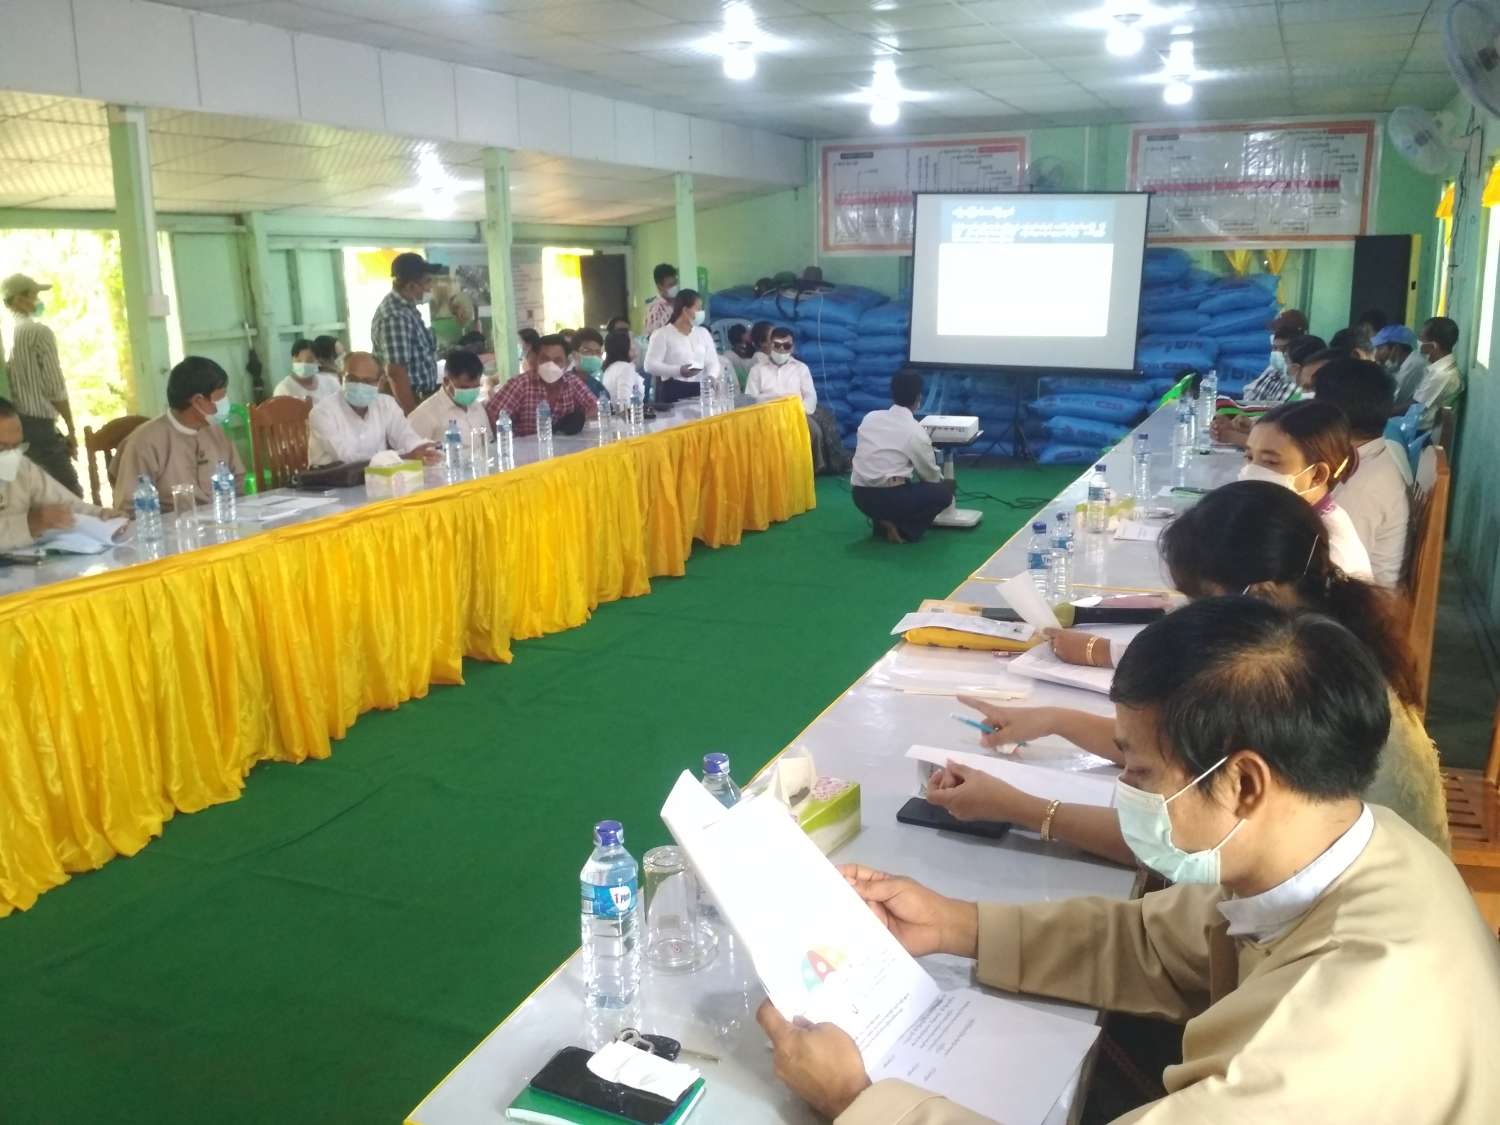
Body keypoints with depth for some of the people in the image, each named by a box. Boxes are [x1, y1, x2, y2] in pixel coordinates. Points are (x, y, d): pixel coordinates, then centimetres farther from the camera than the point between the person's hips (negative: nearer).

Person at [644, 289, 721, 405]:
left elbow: (712, 361, 13)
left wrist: (711, 377, -11)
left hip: (700, 391, 5)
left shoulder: (703, 333, 16)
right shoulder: (662, 334, -1)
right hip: (673, 392, -4)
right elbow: (650, 365, -9)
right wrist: (678, 371, -23)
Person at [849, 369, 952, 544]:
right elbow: (930, 475, 10)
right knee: (944, 490, 11)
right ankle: (903, 530, -1)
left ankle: (882, 521, 12)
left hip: (861, 496, 6)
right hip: (890, 498, -6)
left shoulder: (870, 417, 7)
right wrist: (942, 480, 35)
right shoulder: (916, 432, -5)